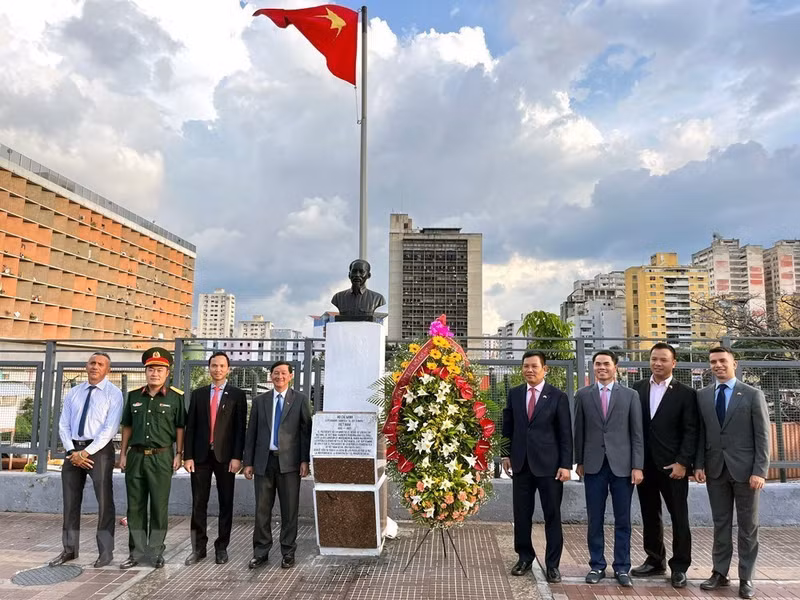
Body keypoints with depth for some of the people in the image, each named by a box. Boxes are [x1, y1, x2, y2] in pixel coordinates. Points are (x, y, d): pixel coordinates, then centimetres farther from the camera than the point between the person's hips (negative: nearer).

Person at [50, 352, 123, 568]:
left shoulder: (113, 393, -4)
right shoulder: (73, 393, 11)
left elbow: (110, 428, -12)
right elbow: (64, 425, 8)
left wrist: (86, 452, -16)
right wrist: (72, 451, -7)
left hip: (100, 450, -5)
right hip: (73, 450, 5)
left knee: (104, 500, 0)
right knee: (70, 501, 11)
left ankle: (106, 551, 10)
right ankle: (69, 549, 24)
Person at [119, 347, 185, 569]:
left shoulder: (176, 397, -1)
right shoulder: (134, 396, 9)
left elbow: (180, 428, 0)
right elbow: (127, 426, 14)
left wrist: (178, 454, -4)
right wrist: (123, 453, 10)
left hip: (162, 457, -3)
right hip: (136, 456, 4)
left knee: (159, 507, 3)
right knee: (135, 506, 8)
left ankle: (156, 552, 14)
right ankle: (136, 552, 19)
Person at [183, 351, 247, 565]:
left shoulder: (237, 395, 1)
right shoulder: (198, 394, 9)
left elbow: (240, 428, -3)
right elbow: (190, 427, 6)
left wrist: (236, 457, -10)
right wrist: (187, 456, -1)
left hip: (225, 456, -2)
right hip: (201, 455, 2)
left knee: (226, 503, 5)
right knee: (198, 503, 6)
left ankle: (222, 548, 16)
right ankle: (198, 547, 17)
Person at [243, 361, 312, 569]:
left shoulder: (300, 400, 3)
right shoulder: (259, 401, 10)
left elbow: (306, 431, 1)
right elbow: (251, 433, 10)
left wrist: (305, 460, -6)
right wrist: (248, 462, 5)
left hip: (289, 461, -2)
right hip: (264, 461, 2)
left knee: (289, 509, 4)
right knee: (262, 509, 7)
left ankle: (288, 552, 17)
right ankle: (261, 552, 20)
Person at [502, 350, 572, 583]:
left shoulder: (558, 396, -3)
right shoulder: (514, 394, 7)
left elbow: (565, 433, -4)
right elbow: (508, 426, 12)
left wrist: (566, 465, -9)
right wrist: (506, 454, 6)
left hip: (549, 465, -3)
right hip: (521, 463, 3)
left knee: (552, 515, 4)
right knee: (521, 514, 10)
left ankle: (552, 564, 16)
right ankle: (525, 557, 26)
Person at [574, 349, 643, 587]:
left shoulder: (630, 395, 3)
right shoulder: (583, 395, 5)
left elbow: (637, 434, 1)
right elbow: (579, 431, 7)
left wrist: (637, 466, -4)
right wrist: (579, 461, 6)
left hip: (622, 465, 0)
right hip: (594, 465, 1)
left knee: (622, 521, 7)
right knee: (595, 520, 7)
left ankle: (621, 567, 18)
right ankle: (597, 565, 18)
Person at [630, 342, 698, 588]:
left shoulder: (685, 393, -3)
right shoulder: (637, 388, 6)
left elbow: (691, 432, -6)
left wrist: (682, 463, -13)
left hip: (671, 465, -3)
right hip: (644, 464, 3)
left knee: (679, 518, 5)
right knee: (649, 516, 13)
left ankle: (679, 567, 16)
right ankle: (654, 560, 25)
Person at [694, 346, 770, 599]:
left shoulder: (753, 395, -3)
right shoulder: (702, 395, 6)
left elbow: (762, 436, -6)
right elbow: (701, 434, 7)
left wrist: (760, 471, -12)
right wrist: (699, 464, 0)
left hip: (744, 469, -3)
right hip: (715, 469, 3)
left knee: (748, 526, 7)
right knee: (721, 524, 10)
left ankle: (746, 578, 17)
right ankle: (720, 572, 19)